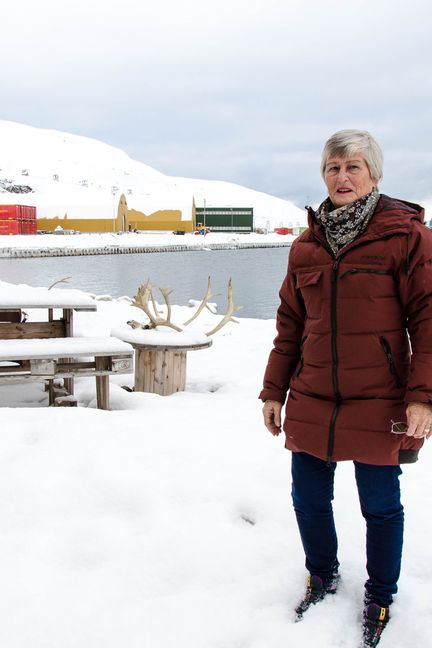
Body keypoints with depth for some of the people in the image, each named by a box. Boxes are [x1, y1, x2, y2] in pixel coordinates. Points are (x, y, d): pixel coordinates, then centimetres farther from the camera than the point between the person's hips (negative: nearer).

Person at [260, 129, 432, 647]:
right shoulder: (307, 245, 8)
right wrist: (273, 390, 11)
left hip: (378, 405, -4)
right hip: (311, 403, 4)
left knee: (381, 506, 9)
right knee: (308, 498, 13)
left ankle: (380, 598, 33)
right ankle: (322, 577, 40)